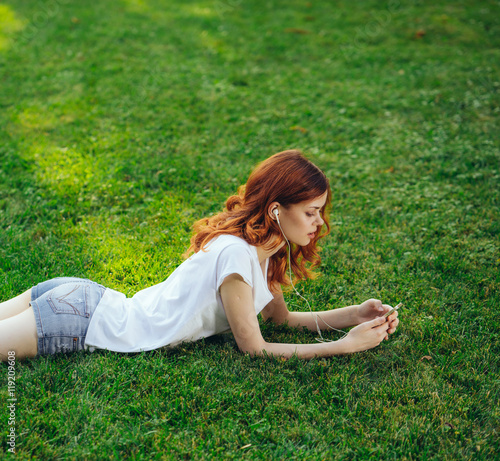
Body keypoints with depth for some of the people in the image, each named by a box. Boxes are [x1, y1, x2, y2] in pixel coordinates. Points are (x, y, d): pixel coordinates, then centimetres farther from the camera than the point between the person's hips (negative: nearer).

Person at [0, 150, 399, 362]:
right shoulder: (236, 254, -26)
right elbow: (254, 348, -17)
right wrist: (346, 346, -18)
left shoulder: (264, 247, 1)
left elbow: (281, 317, 9)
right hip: (80, 322, -8)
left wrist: (355, 314, 0)